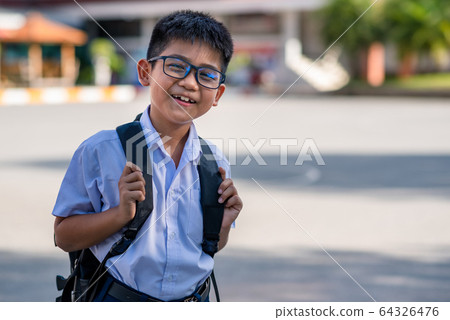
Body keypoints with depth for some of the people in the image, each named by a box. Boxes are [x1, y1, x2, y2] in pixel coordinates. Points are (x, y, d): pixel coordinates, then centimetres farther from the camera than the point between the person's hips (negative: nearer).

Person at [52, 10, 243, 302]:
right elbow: (64, 236, -9)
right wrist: (122, 213, -22)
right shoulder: (101, 151, -13)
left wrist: (223, 224, -9)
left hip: (194, 302, 3)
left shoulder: (214, 163, -1)